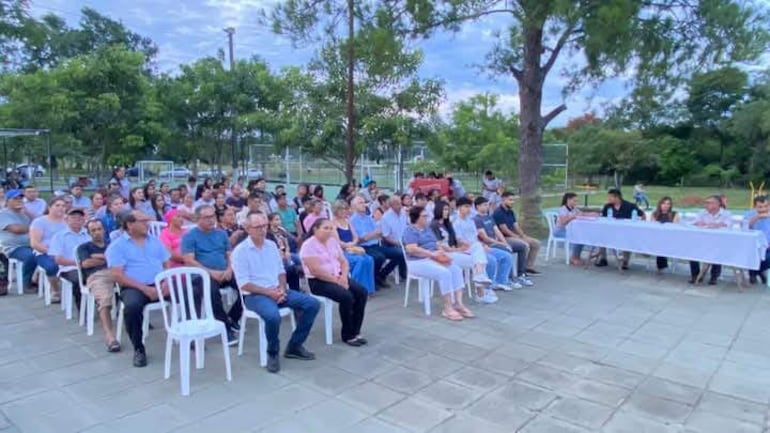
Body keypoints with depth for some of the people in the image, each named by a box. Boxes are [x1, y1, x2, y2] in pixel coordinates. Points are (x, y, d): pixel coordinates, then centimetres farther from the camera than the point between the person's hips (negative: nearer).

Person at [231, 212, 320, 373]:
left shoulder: (271, 245, 10)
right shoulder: (240, 251, -9)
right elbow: (243, 284, -13)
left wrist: (281, 288, -6)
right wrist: (269, 292, -18)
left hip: (277, 290, 7)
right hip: (254, 295, -6)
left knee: (312, 303, -9)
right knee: (273, 316, -38)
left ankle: (294, 346, 4)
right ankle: (272, 353, -8)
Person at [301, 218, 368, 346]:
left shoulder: (333, 241, 10)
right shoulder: (309, 245, -13)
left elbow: (343, 262, 12)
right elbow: (315, 271, -21)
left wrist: (343, 276, -9)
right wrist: (336, 280, -19)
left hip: (338, 278, 8)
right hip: (318, 282, -7)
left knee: (362, 292, -14)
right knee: (346, 296, -29)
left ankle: (355, 331, -6)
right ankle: (348, 335, -10)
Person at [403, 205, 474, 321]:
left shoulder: (428, 229, 20)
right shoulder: (410, 230, -8)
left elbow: (437, 244, 17)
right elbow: (412, 249, -21)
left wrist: (443, 253, -5)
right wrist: (432, 254, -20)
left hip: (434, 259, 8)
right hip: (418, 262, -8)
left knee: (456, 269, -15)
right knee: (445, 273, -30)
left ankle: (459, 304, -17)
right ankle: (448, 308, -23)